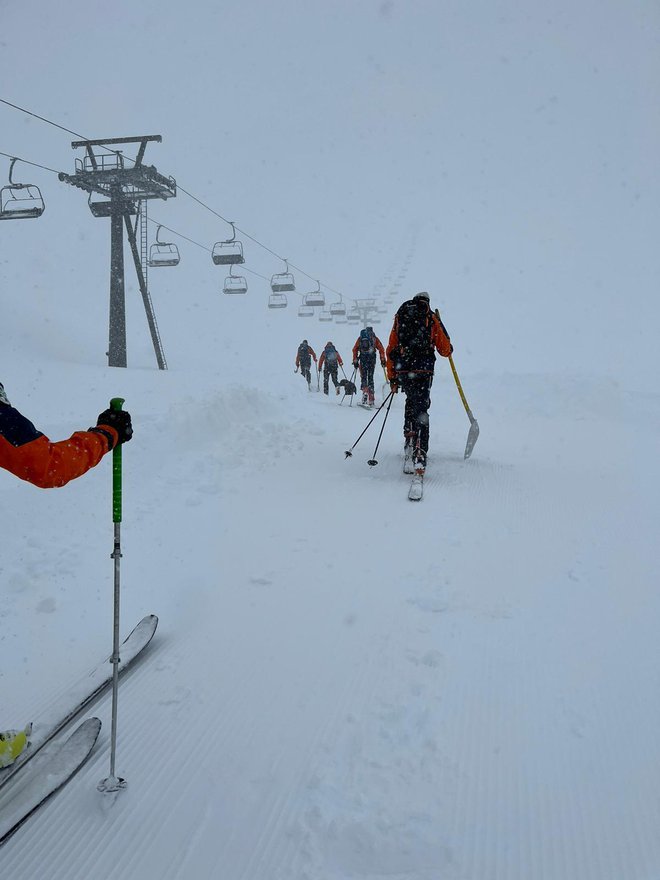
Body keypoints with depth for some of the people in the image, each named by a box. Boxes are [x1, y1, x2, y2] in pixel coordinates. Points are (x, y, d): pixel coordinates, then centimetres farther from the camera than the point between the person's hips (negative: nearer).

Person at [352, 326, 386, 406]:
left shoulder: (360, 338, 12)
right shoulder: (375, 338, 12)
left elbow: (355, 350, 6)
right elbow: (381, 349, 4)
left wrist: (355, 361, 7)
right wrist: (383, 360, 7)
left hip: (363, 359, -1)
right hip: (372, 359, 1)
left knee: (363, 377, 8)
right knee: (370, 378, 8)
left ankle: (365, 391, -19)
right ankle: (371, 400, 4)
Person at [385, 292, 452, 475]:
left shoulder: (400, 317, 18)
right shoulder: (432, 318, 10)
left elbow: (391, 350, 15)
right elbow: (445, 350, 9)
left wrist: (392, 378, 20)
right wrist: (449, 349, 34)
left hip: (402, 371, 3)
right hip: (423, 370, -3)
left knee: (411, 402, 26)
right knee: (421, 410, -6)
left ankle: (409, 437, 16)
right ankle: (419, 456, -17)